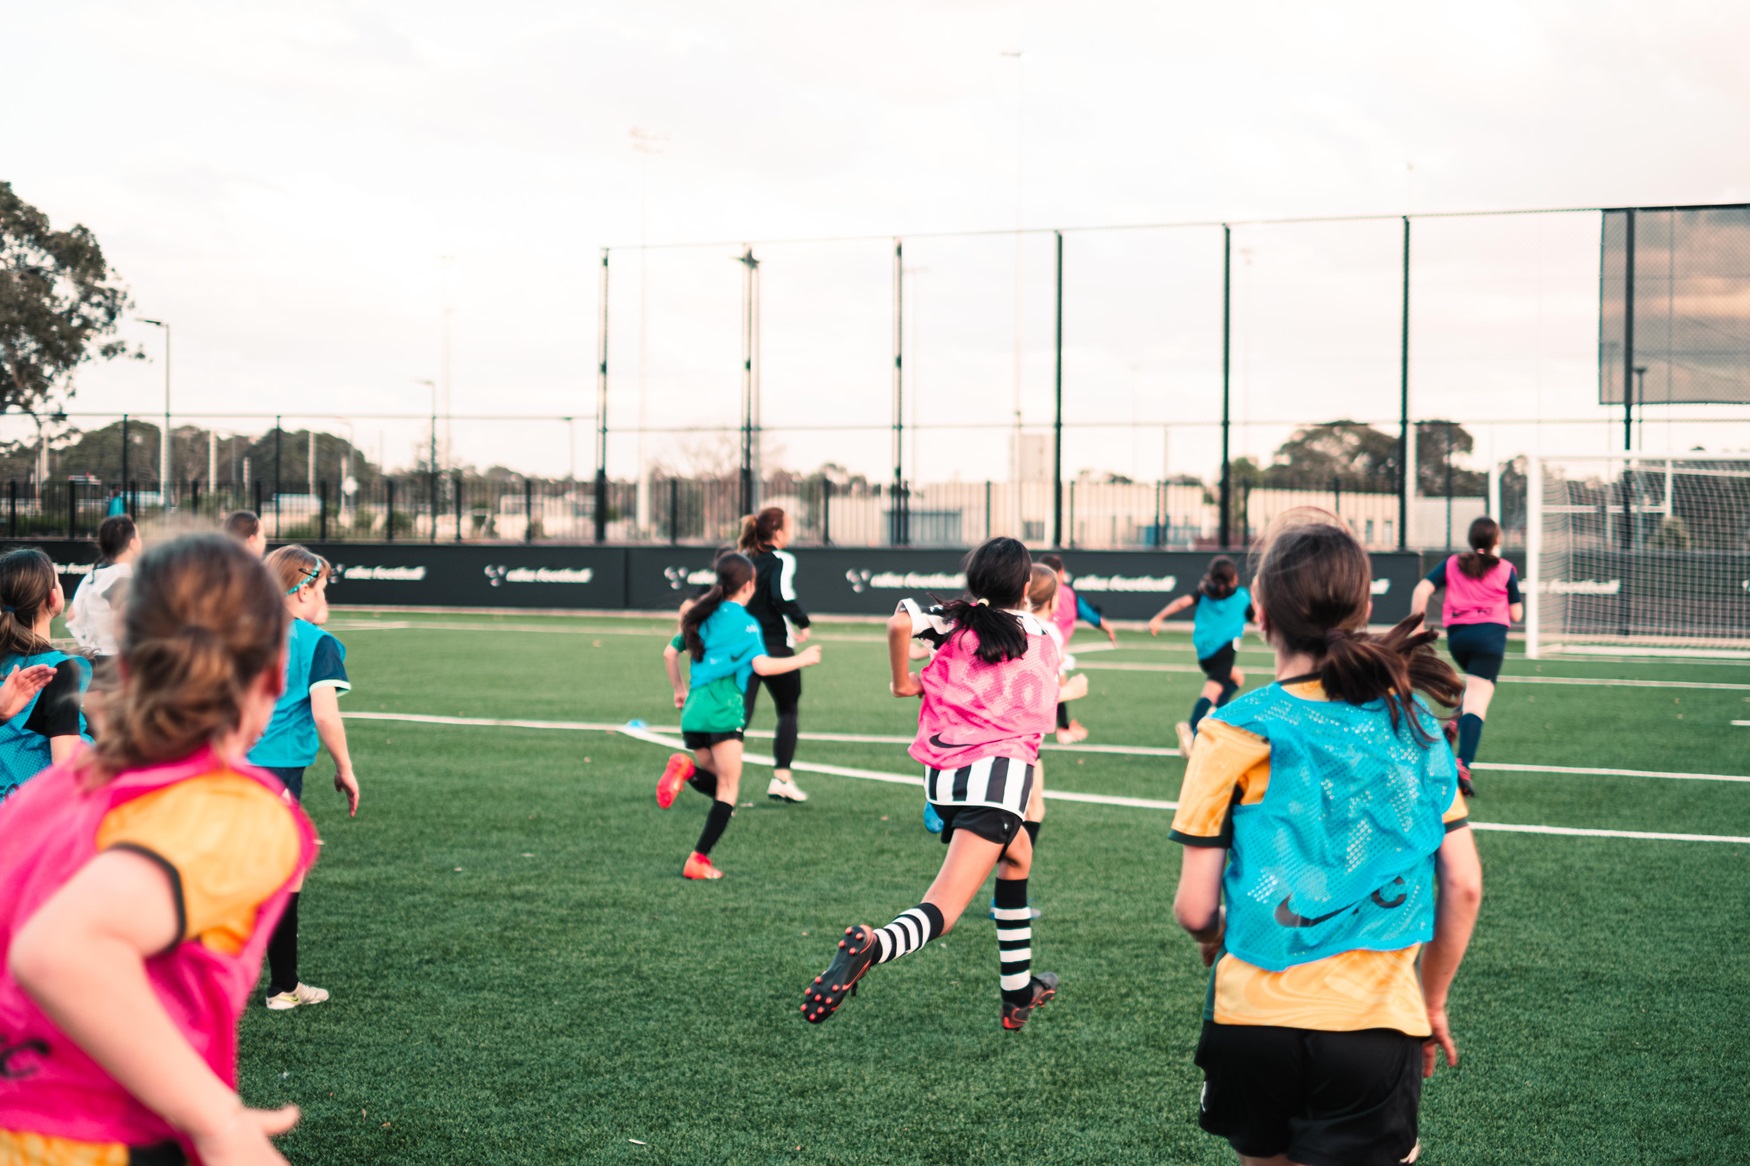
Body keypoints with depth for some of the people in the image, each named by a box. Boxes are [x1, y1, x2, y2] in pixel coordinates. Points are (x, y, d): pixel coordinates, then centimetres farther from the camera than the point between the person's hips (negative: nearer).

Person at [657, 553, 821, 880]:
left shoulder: (703, 617, 17)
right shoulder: (745, 623, -3)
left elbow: (670, 653, 22)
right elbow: (762, 665, -14)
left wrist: (679, 690, 34)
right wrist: (802, 659, -2)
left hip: (693, 710, 6)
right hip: (724, 711, -6)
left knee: (717, 782, 18)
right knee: (728, 789, 0)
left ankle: (687, 768, -14)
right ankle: (699, 860, -8)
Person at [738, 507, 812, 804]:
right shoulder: (782, 560, -9)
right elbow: (782, 596, -24)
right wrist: (803, 624, -10)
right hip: (775, 648, -4)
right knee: (788, 711, 16)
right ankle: (781, 778, 12)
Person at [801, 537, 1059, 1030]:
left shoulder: (957, 621, 11)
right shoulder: (1043, 639, 14)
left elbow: (901, 622, -10)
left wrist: (903, 681, 5)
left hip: (942, 774, 4)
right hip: (1002, 767, -4)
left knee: (1017, 853, 32)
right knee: (943, 910, -17)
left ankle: (1019, 993, 35)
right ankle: (873, 946, -51)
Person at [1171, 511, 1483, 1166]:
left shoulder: (1237, 731, -5)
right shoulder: (1416, 721, 4)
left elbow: (1195, 909, -3)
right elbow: (1463, 886, 6)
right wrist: (1432, 1004, 19)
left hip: (1253, 1020, -1)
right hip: (1379, 1027, 1)